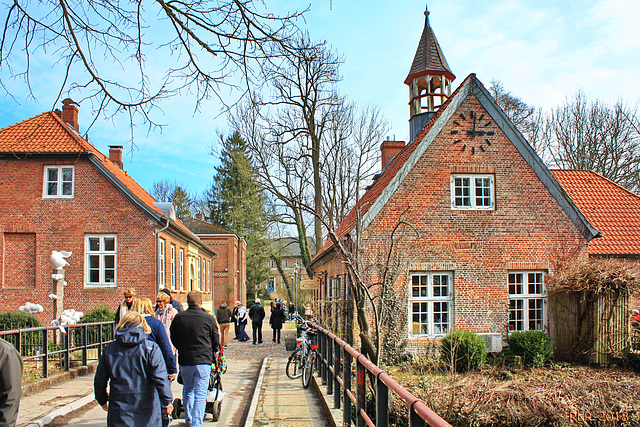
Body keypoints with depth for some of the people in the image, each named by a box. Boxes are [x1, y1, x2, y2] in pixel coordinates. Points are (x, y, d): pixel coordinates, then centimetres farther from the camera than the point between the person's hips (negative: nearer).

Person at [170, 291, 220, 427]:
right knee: (200, 394, 1)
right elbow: (216, 341, 2)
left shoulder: (178, 318, -1)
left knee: (187, 390, 22)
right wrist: (213, 352, 22)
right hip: (203, 360, -3)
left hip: (184, 360, 3)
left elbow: (173, 339, 10)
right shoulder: (208, 318, -8)